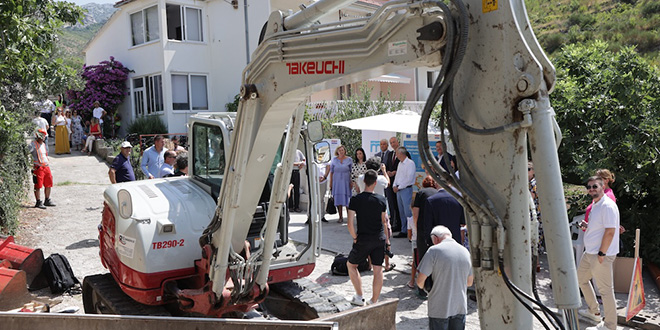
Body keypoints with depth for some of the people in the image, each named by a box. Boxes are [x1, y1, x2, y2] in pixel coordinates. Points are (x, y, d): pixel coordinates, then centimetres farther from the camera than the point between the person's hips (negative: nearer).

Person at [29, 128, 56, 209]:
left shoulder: (44, 144, 16)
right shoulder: (33, 145, -9)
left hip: (46, 166, 8)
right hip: (38, 167, -8)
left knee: (48, 184, 11)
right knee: (38, 186, -2)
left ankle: (47, 200, 22)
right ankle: (38, 202, 4)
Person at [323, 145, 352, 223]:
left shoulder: (349, 160, 4)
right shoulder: (334, 160, 7)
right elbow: (331, 172, 9)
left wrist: (352, 183, -1)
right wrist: (330, 184, 5)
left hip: (346, 182, -1)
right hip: (336, 182, 1)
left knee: (347, 199, -4)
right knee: (338, 200, 1)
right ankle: (340, 217, 11)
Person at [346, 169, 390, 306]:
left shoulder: (355, 200, -10)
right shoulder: (381, 200, -3)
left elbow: (350, 224, -13)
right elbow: (384, 222, 7)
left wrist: (355, 238, 1)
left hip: (363, 239, -2)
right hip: (379, 239, 3)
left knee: (351, 265, 17)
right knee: (378, 270, 9)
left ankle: (359, 297, 16)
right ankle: (374, 302, 15)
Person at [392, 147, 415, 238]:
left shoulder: (410, 163, -10)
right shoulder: (400, 163, 17)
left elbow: (409, 179, -16)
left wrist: (399, 187, -13)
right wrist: (394, 185, 5)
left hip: (406, 189, -8)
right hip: (399, 189, 8)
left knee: (408, 211, -11)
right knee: (401, 212, 10)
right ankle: (403, 231, 16)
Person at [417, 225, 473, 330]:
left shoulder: (434, 251, -14)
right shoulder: (465, 251, 4)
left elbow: (420, 281, -14)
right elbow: (469, 282, 14)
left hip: (439, 309, -4)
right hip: (460, 307, 5)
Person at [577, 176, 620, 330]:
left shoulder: (607, 205, -18)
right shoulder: (595, 204, 14)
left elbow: (610, 231, -23)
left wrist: (601, 254, -21)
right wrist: (588, 226, 11)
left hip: (601, 255, -11)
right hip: (589, 253, 11)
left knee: (605, 290, -3)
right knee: (581, 278, 22)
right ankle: (594, 312, 37)